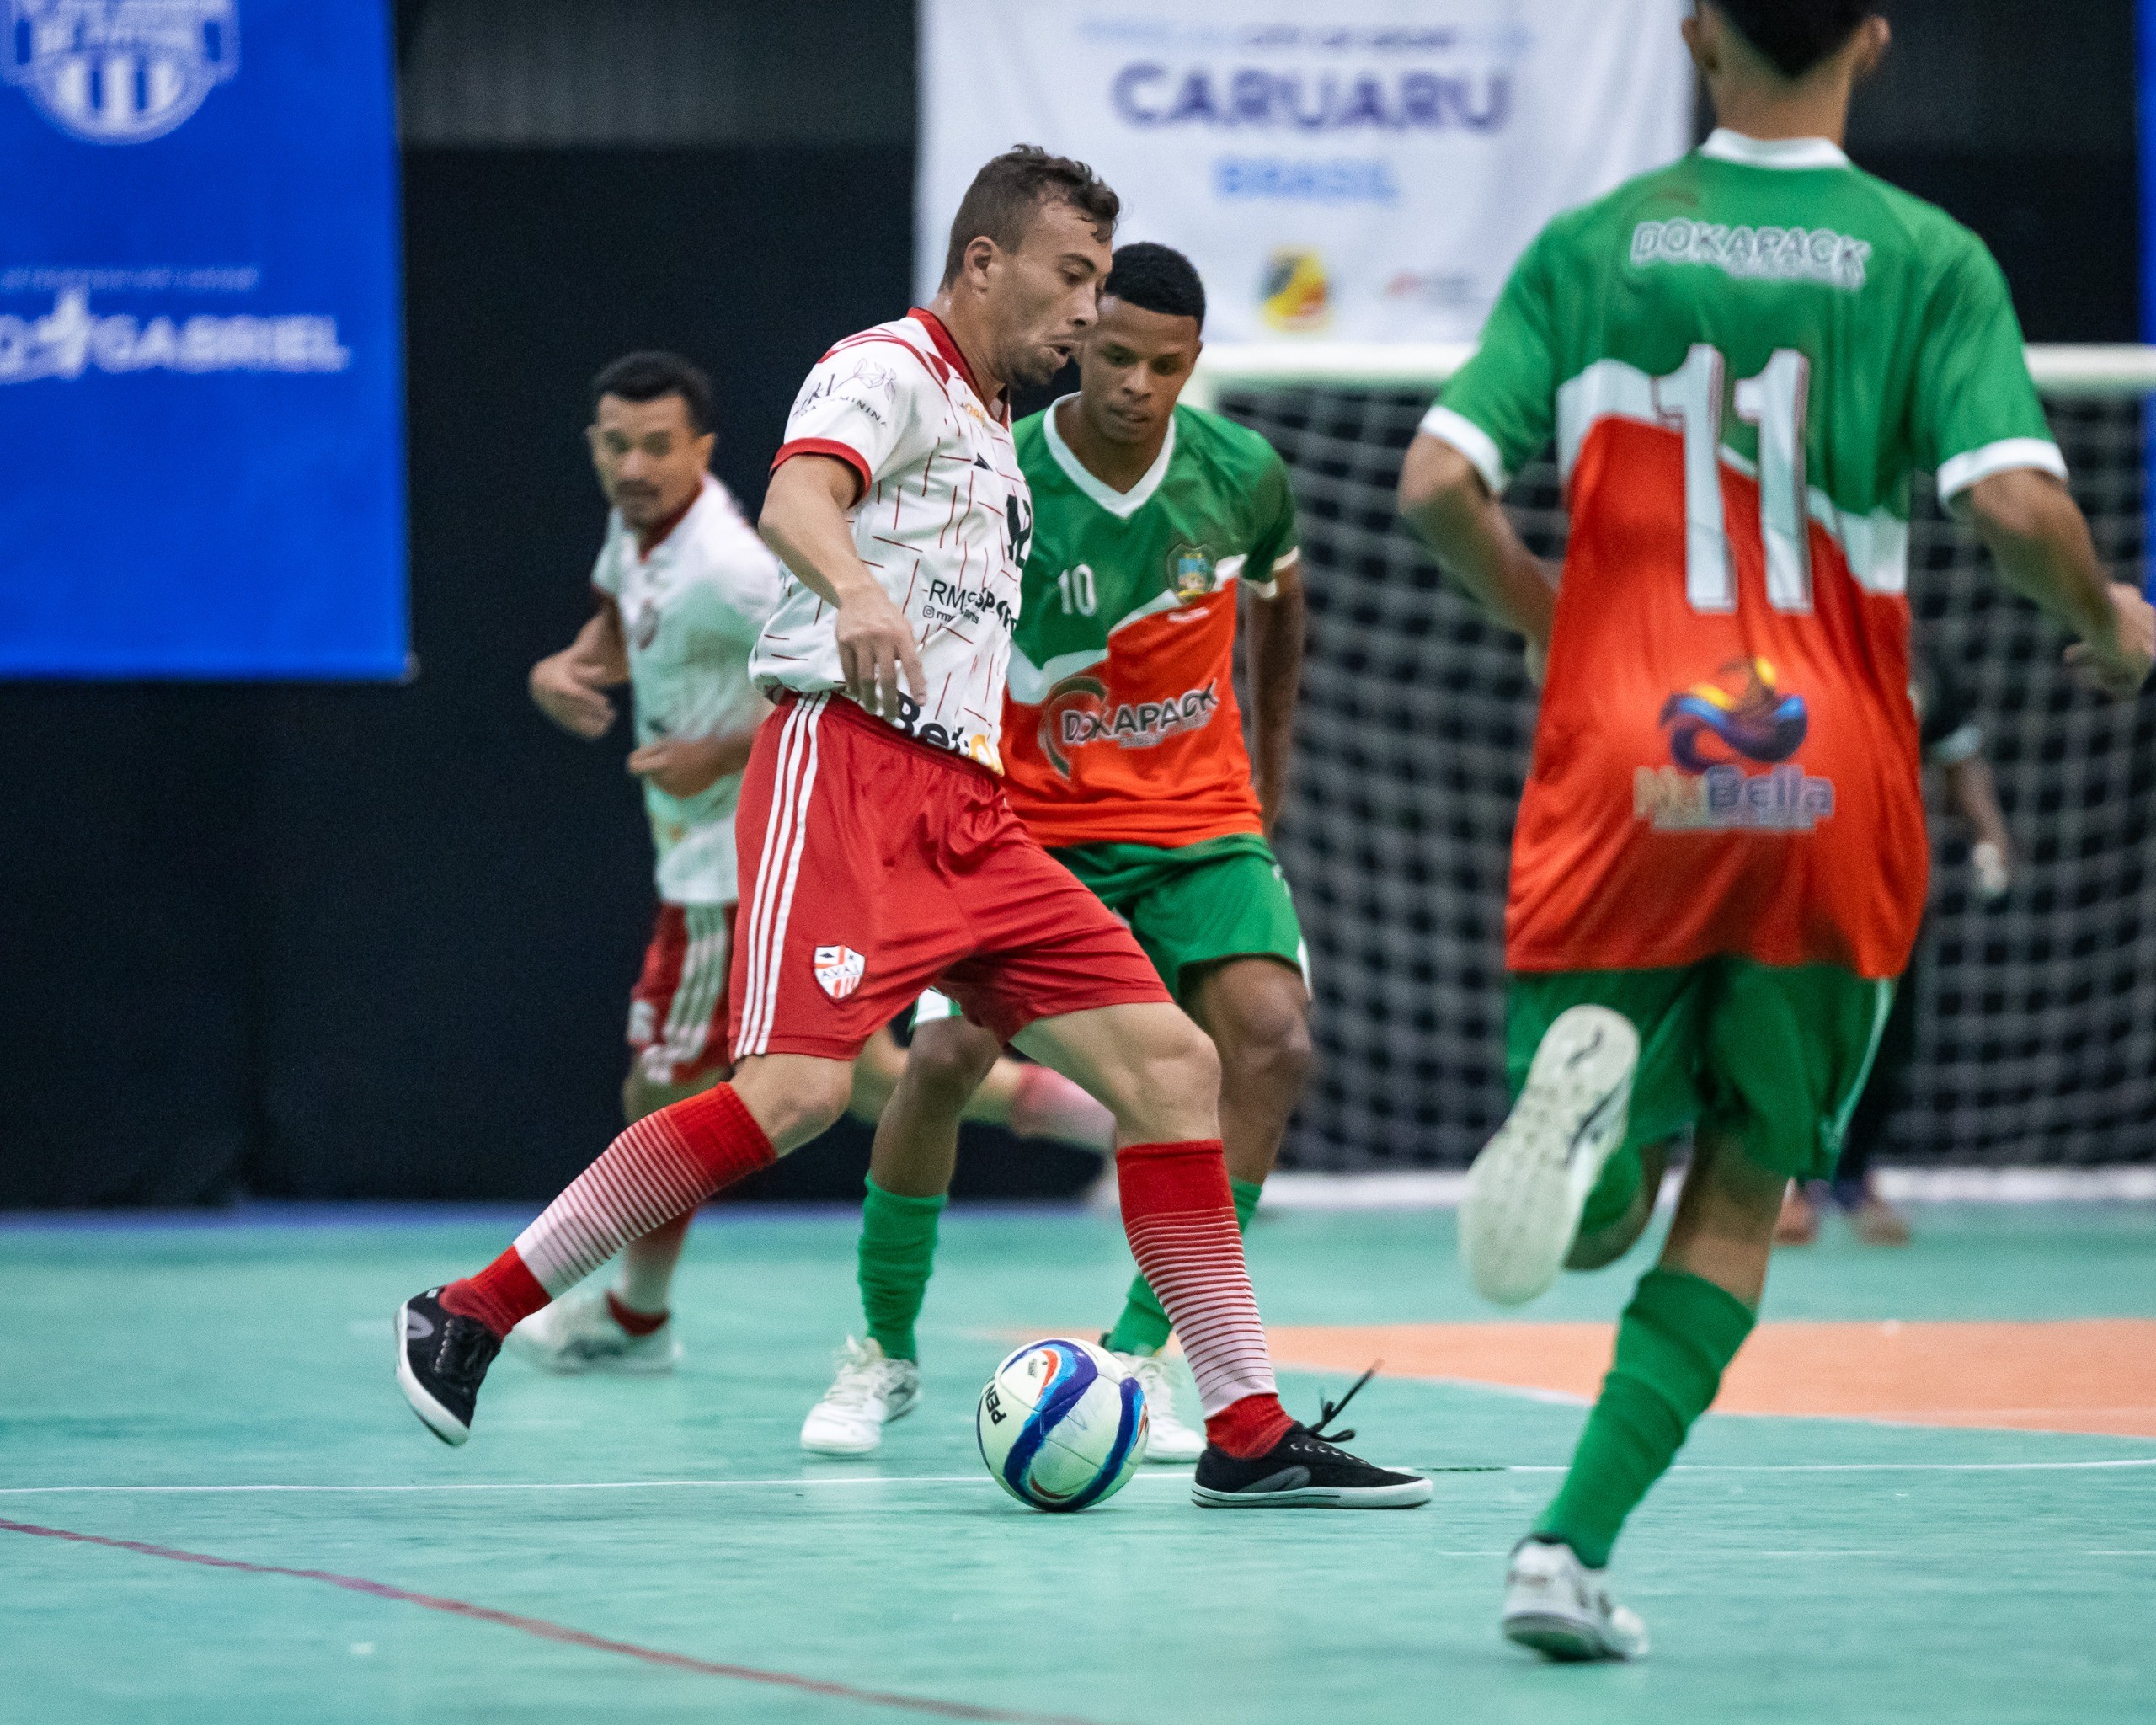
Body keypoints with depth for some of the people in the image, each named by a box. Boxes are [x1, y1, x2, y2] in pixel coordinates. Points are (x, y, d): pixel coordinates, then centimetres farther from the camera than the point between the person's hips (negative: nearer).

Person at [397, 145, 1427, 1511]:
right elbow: (797, 498, -24)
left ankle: (1249, 1430, 2)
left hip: (966, 812, 9)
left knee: (1172, 1064, 0)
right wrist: (861, 593, -44)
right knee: (799, 1089, -24)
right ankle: (472, 1316, -14)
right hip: (845, 767, -9)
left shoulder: (995, 434, 25)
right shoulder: (891, 370, -2)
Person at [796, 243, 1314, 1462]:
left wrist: (1273, 769, 22)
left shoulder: (1242, 475, -7)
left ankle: (1141, 1354, -9)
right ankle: (885, 1351, 4)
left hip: (1200, 816, 3)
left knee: (1273, 1040, -21)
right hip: (1029, 818, -2)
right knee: (947, 1054, -21)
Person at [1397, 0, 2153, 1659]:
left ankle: (1588, 1074, -25)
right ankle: (1572, 1551, -4)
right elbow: (2019, 506, -12)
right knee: (1737, 1203, 13)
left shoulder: (1589, 246, 5)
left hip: (1622, 778, 1)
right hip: (1828, 786, -1)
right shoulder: (1931, 259, 0)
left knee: (1597, 1219, 12)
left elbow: (1439, 485, -2)